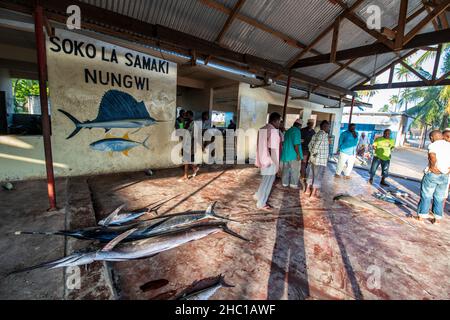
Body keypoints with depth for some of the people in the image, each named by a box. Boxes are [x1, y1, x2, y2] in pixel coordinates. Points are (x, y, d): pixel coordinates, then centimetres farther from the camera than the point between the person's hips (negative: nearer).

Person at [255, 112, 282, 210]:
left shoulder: (262, 129, 10)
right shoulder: (273, 130, -17)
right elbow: (272, 148, -20)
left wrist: (260, 160, 18)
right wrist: (277, 163, -13)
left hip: (263, 159, 9)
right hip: (270, 160, -9)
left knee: (266, 179, 24)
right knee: (268, 180, 2)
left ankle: (258, 195, 34)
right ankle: (261, 203, 12)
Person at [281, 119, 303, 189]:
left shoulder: (288, 131, 14)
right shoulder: (297, 131, -12)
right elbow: (296, 144, -21)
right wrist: (298, 154, -18)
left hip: (286, 153, 8)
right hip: (294, 155, -8)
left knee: (286, 170, 12)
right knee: (295, 171, 4)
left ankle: (285, 183, 19)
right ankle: (294, 184, 11)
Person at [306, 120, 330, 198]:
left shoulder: (316, 134, 11)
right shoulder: (323, 134, -16)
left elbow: (310, 145, 12)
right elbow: (316, 146, -25)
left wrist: (312, 153, 10)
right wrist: (314, 153, -11)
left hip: (313, 159, 9)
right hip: (320, 160, -9)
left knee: (311, 175, 19)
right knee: (318, 177, 3)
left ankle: (307, 189, 30)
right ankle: (313, 193, 11)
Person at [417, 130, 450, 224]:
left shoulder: (433, 145, -11)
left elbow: (432, 157, -29)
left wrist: (432, 167, -15)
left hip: (432, 174, -5)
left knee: (426, 195, 6)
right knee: (440, 197, 14)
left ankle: (422, 215, 12)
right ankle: (438, 217, 19)